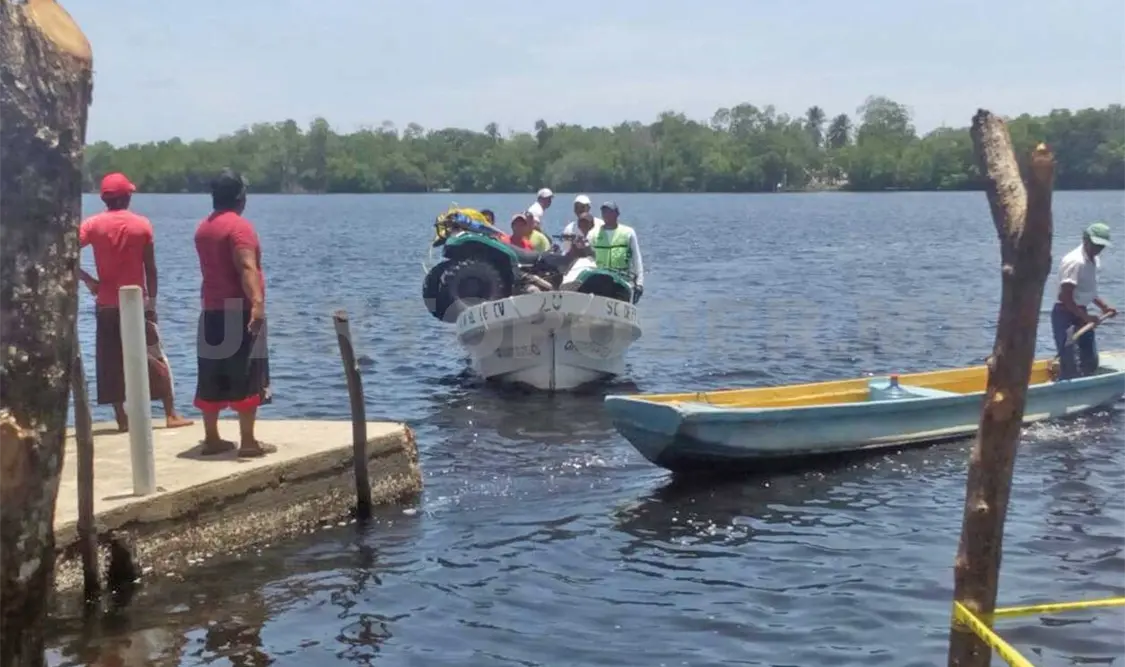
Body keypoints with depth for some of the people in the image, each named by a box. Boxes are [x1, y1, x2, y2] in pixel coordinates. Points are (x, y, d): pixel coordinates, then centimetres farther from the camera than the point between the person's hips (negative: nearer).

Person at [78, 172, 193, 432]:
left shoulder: (93, 224, -3)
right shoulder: (142, 224, -3)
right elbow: (150, 269, -2)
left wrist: (87, 279, -4)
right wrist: (152, 302, 5)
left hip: (107, 304, 1)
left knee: (111, 364, 7)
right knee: (157, 359, 9)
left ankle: (122, 419, 5)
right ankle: (171, 415, 7)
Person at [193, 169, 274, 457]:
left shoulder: (203, 227, 14)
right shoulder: (239, 226, -12)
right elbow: (246, 267, -25)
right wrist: (257, 303, -35)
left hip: (211, 309, 8)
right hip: (238, 309, -8)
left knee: (212, 377, 9)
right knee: (246, 376, -5)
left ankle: (211, 439, 13)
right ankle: (248, 441, -5)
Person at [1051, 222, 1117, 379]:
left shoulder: (1093, 260, 9)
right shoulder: (1075, 261, -21)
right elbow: (1064, 297, -26)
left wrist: (1104, 306, 12)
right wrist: (1086, 317, -25)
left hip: (1080, 314, 10)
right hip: (1065, 315, -10)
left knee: (1091, 362, 14)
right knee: (1069, 367, -12)